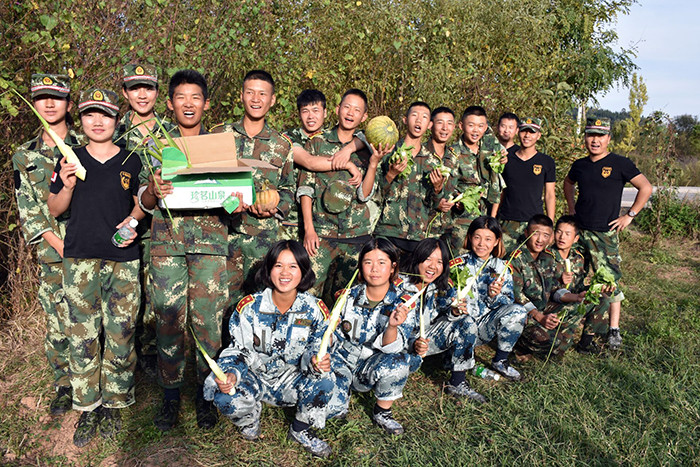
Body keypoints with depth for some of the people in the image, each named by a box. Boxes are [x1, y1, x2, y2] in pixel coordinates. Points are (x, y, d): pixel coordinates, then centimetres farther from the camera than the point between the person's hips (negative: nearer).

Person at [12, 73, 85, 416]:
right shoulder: (24, 157, 9)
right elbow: (28, 211, 6)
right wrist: (60, 245, -7)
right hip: (53, 254, 2)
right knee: (58, 324, 6)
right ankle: (63, 385, 24)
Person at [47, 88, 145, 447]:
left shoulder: (131, 162, 7)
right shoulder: (69, 161, 9)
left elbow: (141, 203, 15)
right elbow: (54, 210, 12)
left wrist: (132, 221, -6)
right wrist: (67, 186, -7)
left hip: (122, 259, 0)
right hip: (79, 259, 1)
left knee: (120, 334, 2)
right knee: (82, 336, 4)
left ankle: (113, 403, 18)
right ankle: (88, 407, 18)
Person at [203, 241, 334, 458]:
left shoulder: (315, 310, -10)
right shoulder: (250, 306, -11)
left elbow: (316, 351, -7)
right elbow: (237, 350, -6)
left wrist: (317, 363, -32)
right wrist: (232, 374, -27)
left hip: (292, 381, 1)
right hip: (254, 377, 0)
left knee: (325, 380, -29)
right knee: (225, 398, -30)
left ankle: (301, 430, 2)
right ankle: (250, 419, 11)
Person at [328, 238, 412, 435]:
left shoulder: (401, 303, -12)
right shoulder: (348, 296, -7)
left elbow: (390, 348, -22)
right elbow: (331, 334, 7)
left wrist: (392, 326, -42)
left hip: (371, 366, -1)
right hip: (342, 359, 1)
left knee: (397, 363, -33)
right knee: (329, 408, -23)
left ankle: (382, 413, -6)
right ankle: (346, 389, 14)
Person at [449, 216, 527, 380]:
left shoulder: (502, 268, 5)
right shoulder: (458, 264, -1)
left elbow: (509, 303, 3)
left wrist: (494, 296, -19)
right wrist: (455, 308, -26)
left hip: (486, 326, 3)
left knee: (518, 312, -22)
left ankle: (500, 361, -3)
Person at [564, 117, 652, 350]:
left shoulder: (620, 164, -5)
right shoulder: (579, 165, 9)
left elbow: (646, 188, -4)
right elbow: (568, 183, 29)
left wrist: (629, 215, -6)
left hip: (604, 232, -5)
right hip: (577, 229, 5)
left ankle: (614, 330, 5)